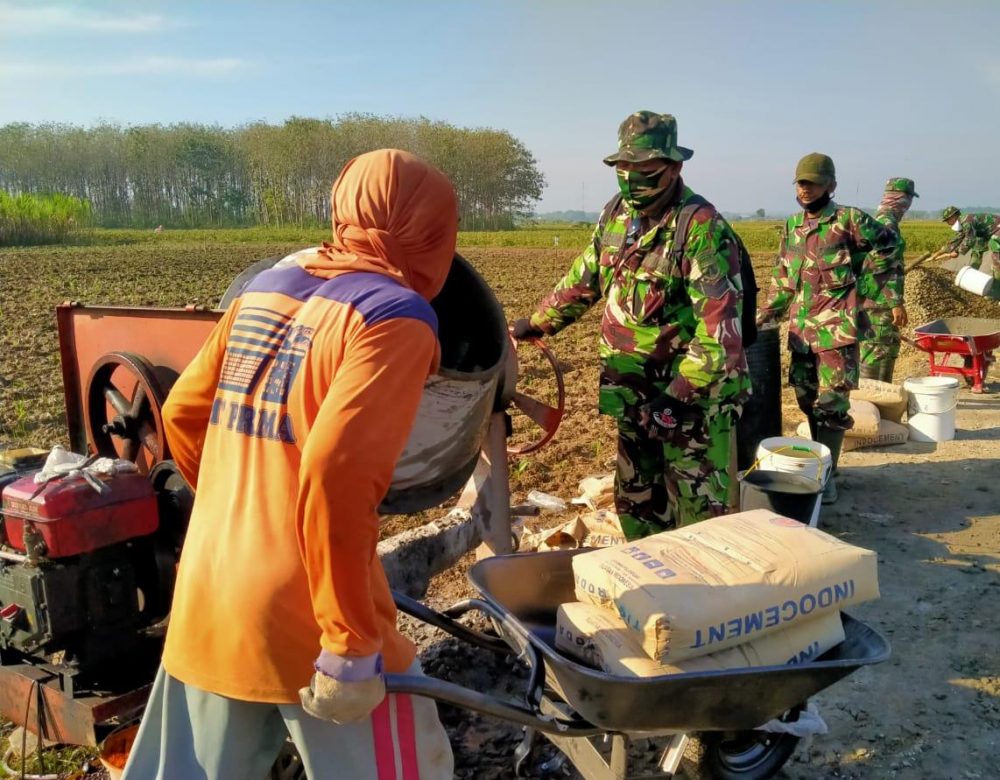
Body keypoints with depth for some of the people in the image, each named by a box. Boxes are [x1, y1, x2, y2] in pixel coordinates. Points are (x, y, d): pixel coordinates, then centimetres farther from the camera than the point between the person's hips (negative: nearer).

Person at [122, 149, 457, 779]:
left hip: (205, 598, 7)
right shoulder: (397, 317, -12)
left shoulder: (263, 290, 9)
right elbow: (335, 470, -24)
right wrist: (351, 644, -19)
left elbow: (183, 414, 15)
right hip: (301, 617, -7)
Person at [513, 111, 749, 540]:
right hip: (634, 392, 8)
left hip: (693, 395, -7)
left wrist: (680, 393, -27)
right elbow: (584, 278, 20)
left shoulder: (702, 226, -19)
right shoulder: (616, 215, 6)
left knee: (699, 507, -1)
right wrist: (537, 323, 23)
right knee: (636, 500, 18)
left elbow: (720, 321, -24)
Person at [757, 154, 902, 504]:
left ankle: (826, 473, 2)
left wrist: (862, 277, 2)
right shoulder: (792, 225, 12)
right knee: (807, 399, 11)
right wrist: (766, 313, 17)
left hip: (837, 327, -6)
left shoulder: (849, 219, -7)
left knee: (831, 402, -5)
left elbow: (887, 240, 6)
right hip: (802, 328, 6)